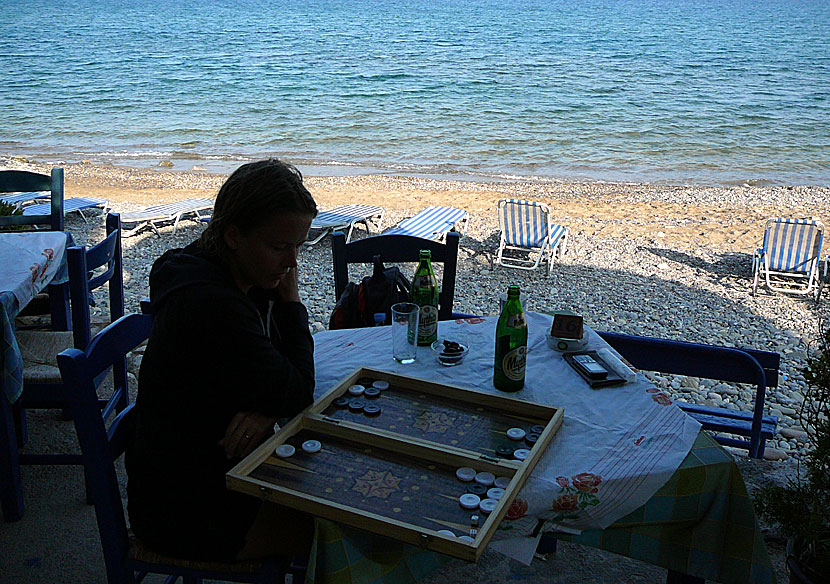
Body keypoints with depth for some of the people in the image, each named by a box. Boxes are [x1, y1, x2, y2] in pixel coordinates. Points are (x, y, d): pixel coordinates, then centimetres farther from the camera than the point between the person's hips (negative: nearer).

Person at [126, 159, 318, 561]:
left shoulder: (251, 282, 0)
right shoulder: (212, 305, -30)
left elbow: (281, 375, 2)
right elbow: (296, 394, -24)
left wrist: (264, 410, -21)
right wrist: (291, 301, -15)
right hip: (185, 513, -9)